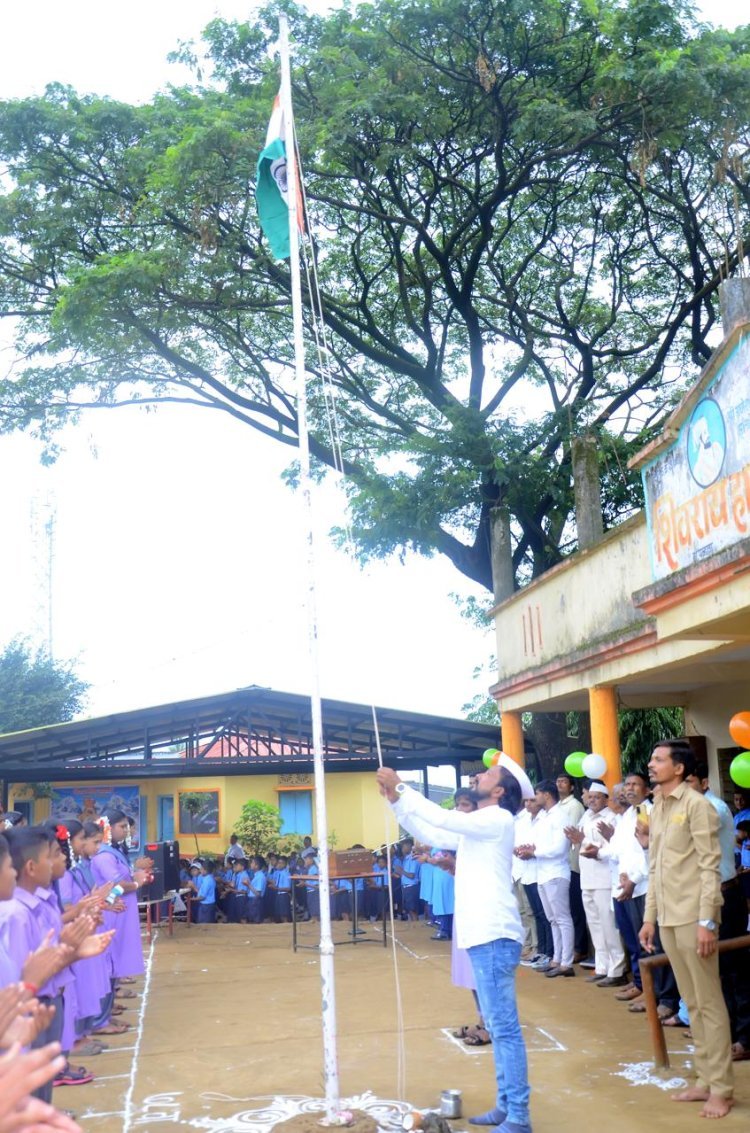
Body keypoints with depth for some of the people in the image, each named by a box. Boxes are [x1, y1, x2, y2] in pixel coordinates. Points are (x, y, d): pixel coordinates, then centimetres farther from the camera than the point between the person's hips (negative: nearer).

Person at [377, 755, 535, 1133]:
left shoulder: (498, 819, -9)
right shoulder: (475, 827, 19)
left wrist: (401, 787, -13)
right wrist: (395, 801, 12)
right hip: (482, 936, 10)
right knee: (498, 1027, 14)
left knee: (505, 1028, -7)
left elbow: (442, 818, -19)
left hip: (494, 936, -10)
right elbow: (430, 833, 21)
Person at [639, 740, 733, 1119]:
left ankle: (721, 1088, 7)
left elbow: (710, 866, -13)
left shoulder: (696, 805, -9)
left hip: (693, 916, -7)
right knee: (691, 1002, 13)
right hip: (668, 918, 7)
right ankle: (705, 1080, 21)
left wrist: (707, 919, -17)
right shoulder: (657, 810, 14)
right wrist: (650, 916, 15)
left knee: (709, 1002, 0)